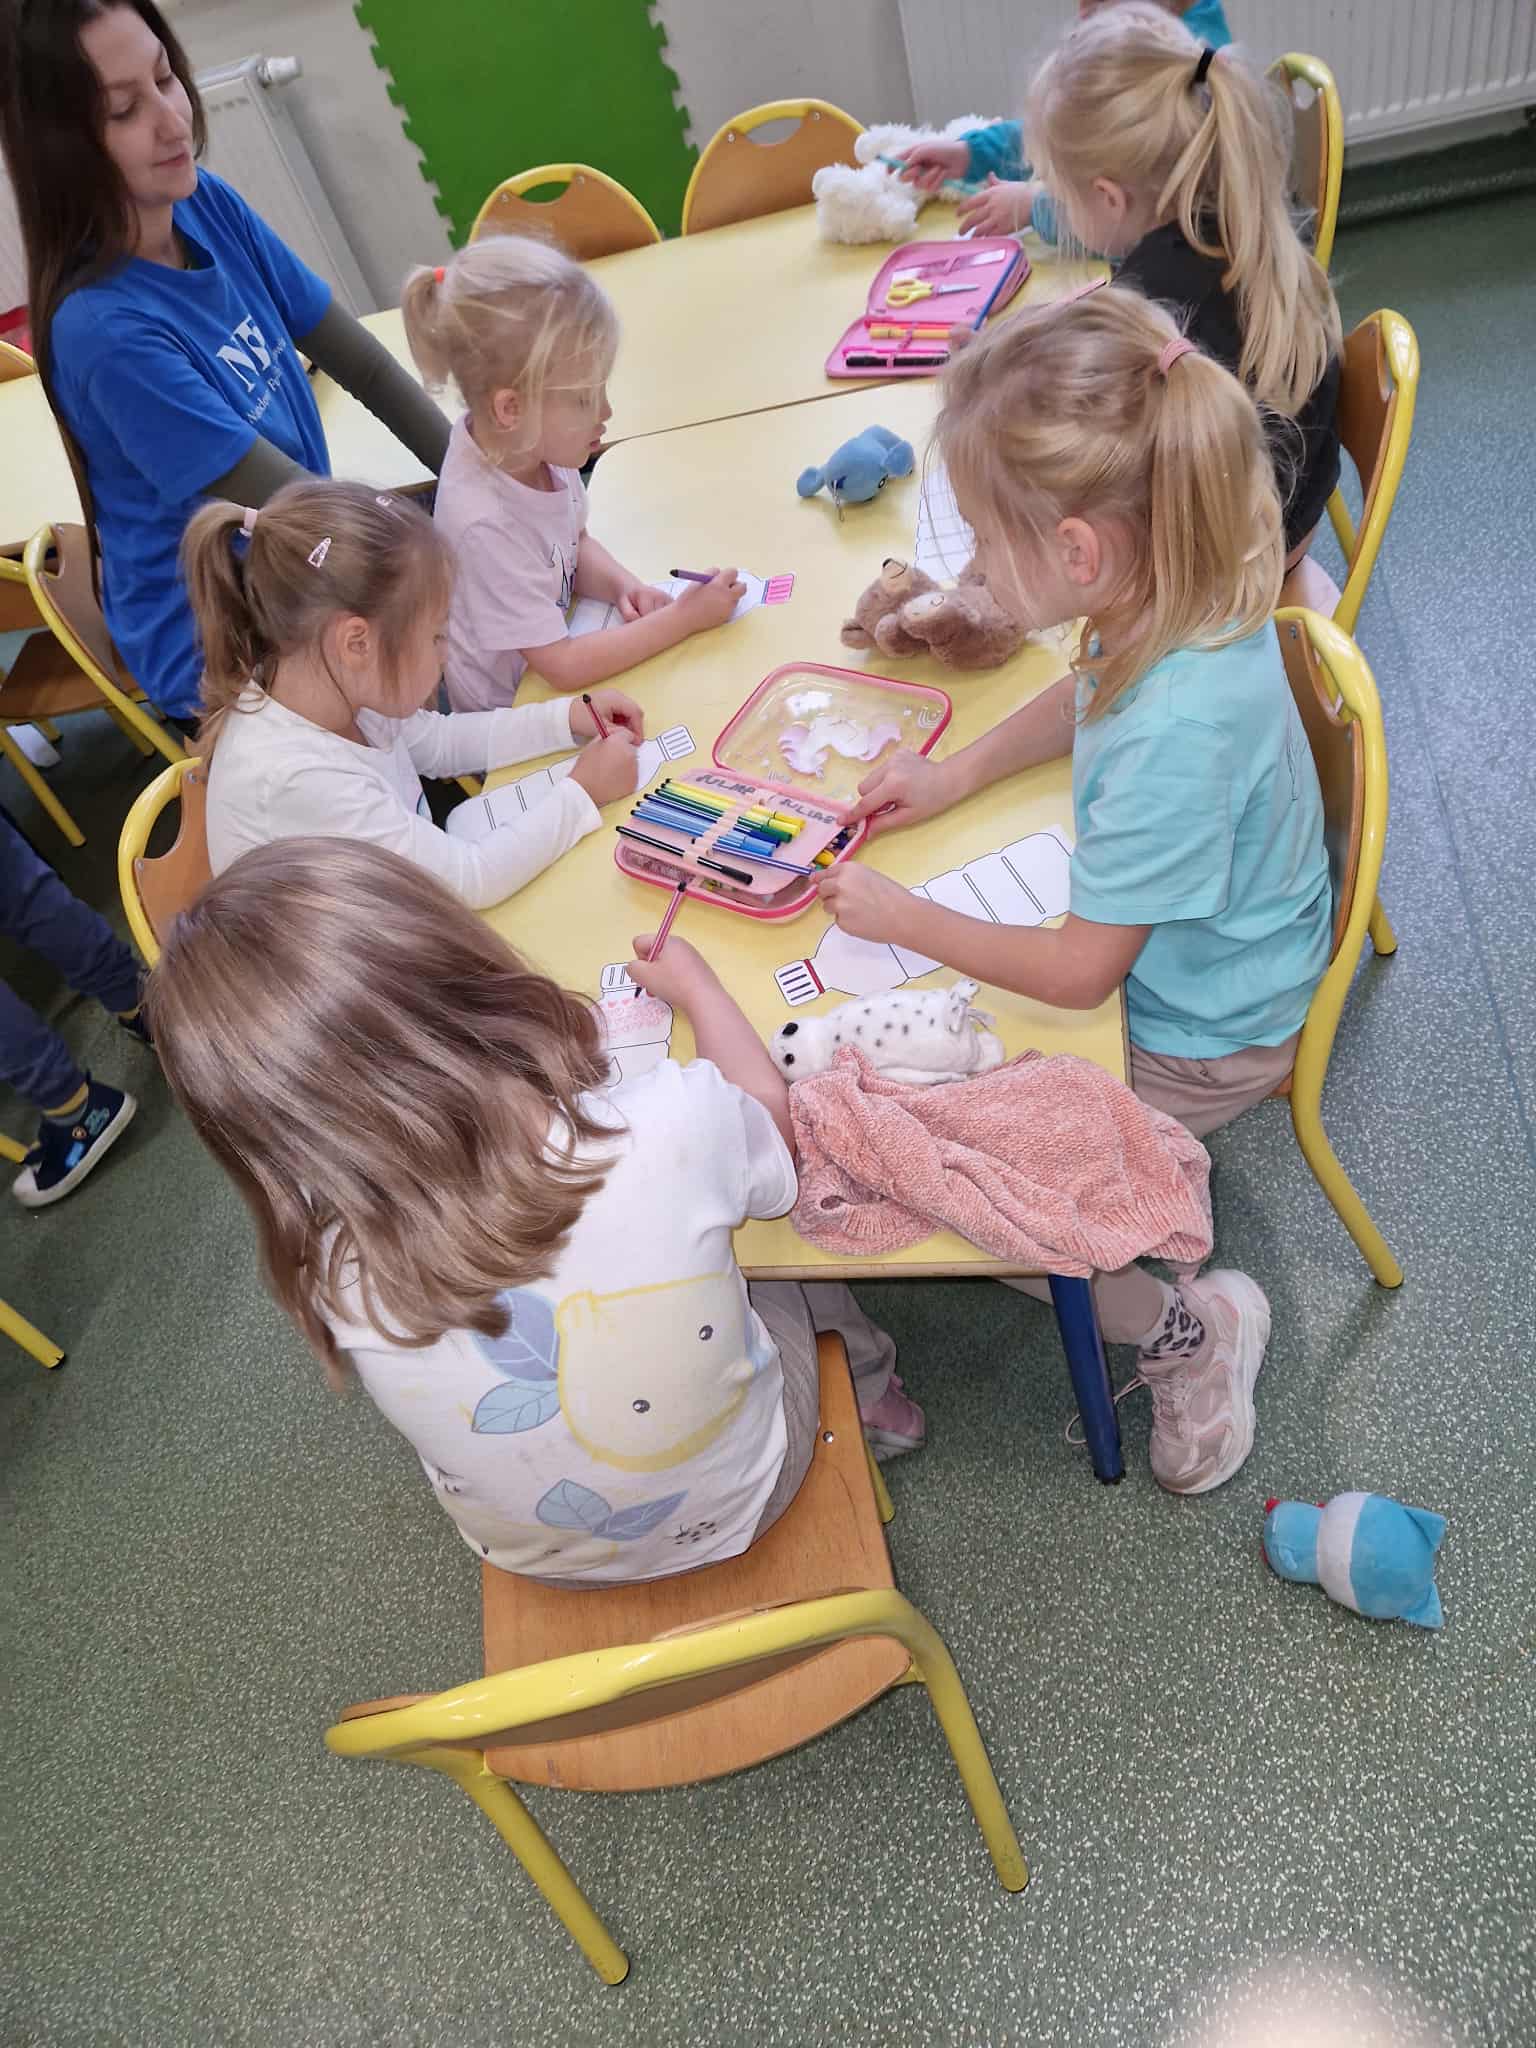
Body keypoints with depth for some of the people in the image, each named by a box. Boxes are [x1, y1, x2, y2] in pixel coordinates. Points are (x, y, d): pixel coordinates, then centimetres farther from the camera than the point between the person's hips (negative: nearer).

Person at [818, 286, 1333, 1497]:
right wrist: (955, 776, 2)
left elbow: (1081, 974, -27)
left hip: (1194, 1034, -8)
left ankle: (1184, 1328, 13)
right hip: (1172, 948, 8)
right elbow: (1086, 699, 11)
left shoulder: (1177, 730, -40)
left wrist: (903, 919, -16)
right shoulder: (1176, 594, -15)